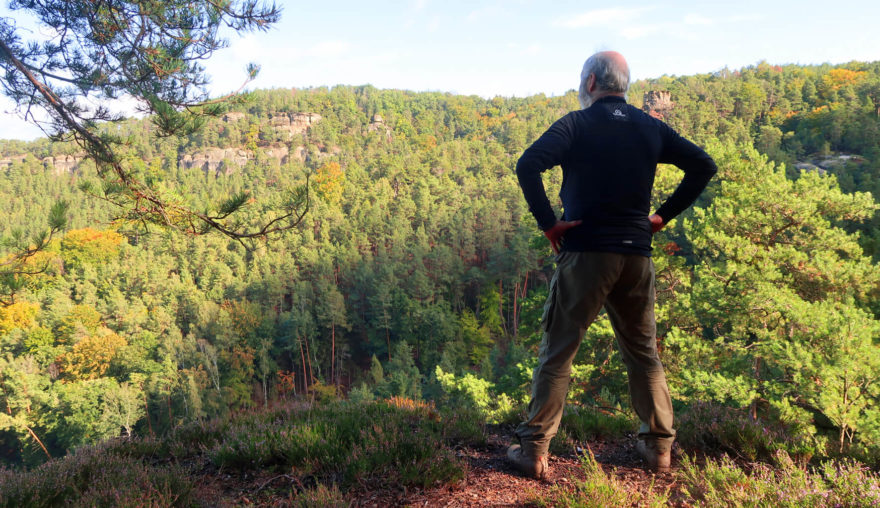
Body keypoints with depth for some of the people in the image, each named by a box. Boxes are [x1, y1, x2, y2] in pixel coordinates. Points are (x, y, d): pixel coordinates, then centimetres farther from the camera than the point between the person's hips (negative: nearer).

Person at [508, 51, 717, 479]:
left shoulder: (576, 125, -4)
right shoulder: (651, 128, 10)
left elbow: (528, 165, -20)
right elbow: (703, 165, 9)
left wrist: (547, 222, -13)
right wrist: (665, 214, 9)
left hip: (585, 252, -4)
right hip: (637, 255, 5)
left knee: (557, 352, 1)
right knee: (643, 351, 17)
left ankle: (534, 450, 3)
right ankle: (659, 445, 24)